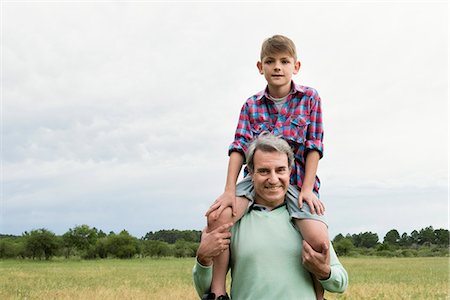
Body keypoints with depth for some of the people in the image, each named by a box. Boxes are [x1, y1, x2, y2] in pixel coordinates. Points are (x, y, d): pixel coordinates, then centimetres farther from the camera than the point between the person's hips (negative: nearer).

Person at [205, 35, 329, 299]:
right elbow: (239, 148, -2)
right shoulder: (251, 105, 7)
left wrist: (307, 189, -12)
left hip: (297, 181, -2)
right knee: (217, 217, -25)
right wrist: (230, 190, -13)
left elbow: (314, 146, -2)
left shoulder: (310, 98, 2)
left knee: (319, 240, -26)